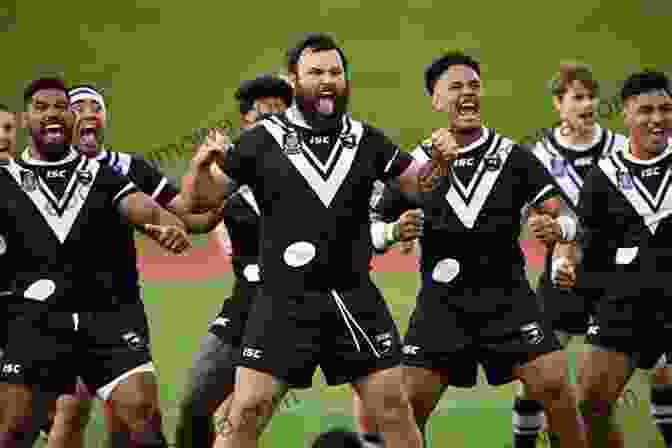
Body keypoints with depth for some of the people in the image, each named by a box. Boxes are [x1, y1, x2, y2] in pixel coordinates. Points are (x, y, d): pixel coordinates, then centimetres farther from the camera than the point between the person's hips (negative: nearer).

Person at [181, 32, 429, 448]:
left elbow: (420, 184, 14)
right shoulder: (263, 141, -1)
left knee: (392, 406, 6)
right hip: (285, 300, -3)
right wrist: (201, 166, -22)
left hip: (355, 297, 3)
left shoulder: (365, 140, 7)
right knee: (246, 411, -6)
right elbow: (201, 201, -2)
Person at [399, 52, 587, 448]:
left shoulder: (513, 157, 3)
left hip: (507, 297, 0)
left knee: (554, 385, -11)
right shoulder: (420, 161, 4)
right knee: (411, 404, -4)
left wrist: (563, 250, -21)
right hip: (443, 301, 0)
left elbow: (558, 214, -1)